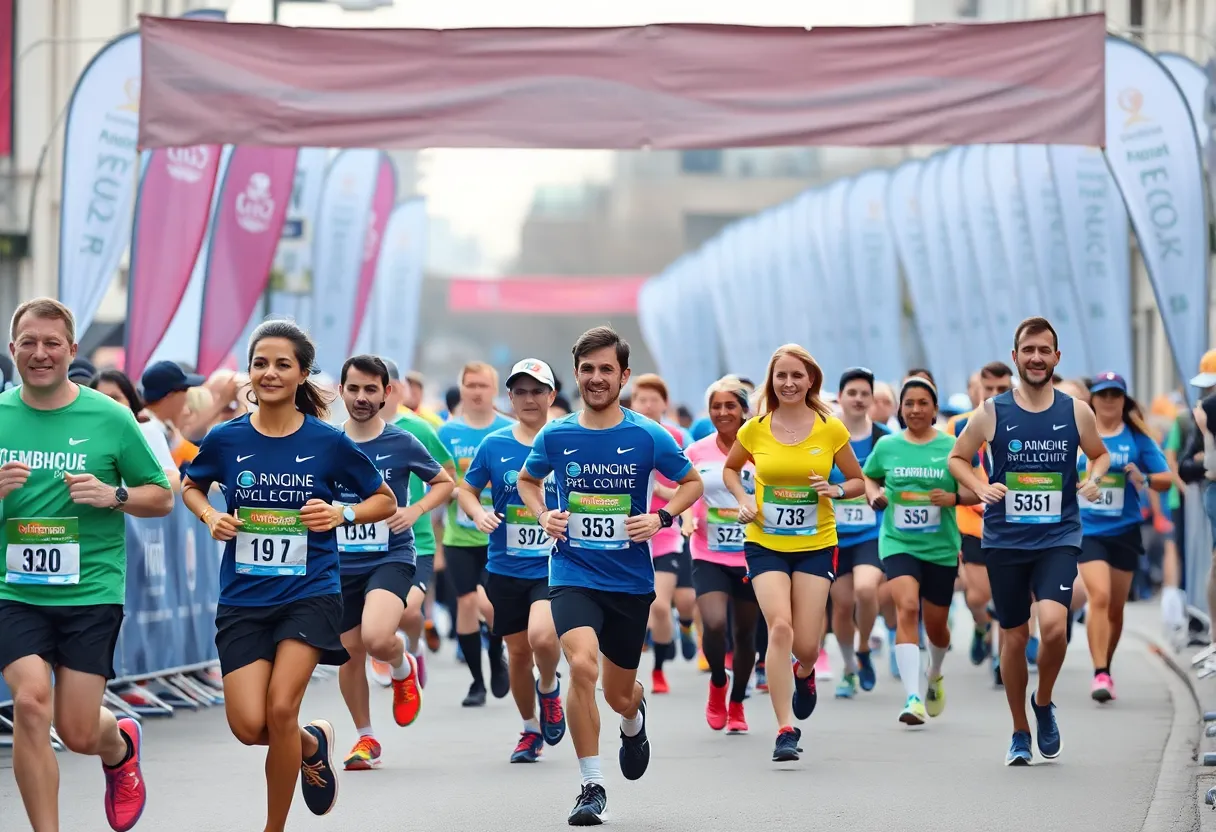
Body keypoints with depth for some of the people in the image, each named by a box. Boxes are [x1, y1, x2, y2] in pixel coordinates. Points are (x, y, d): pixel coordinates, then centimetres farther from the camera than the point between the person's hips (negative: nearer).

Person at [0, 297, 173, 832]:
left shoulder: (109, 417, -3)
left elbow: (161, 497, 4)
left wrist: (113, 495, -15)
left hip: (91, 590, -1)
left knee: (78, 732, 0)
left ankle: (121, 744, 38)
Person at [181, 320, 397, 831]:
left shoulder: (328, 442, -5)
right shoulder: (226, 439, -1)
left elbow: (385, 501, 7)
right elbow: (190, 487, 19)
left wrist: (342, 514, -12)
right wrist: (209, 516, -1)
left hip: (309, 593, -2)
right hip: (243, 598, 2)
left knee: (280, 709, -16)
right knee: (248, 726, -9)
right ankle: (312, 743, 27)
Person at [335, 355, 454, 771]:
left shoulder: (403, 443, -3)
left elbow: (445, 483, 10)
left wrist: (415, 511, -6)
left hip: (391, 557, -3)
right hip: (340, 562, 3)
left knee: (376, 638, -26)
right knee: (350, 651, 7)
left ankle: (404, 668, 10)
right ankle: (365, 738, 26)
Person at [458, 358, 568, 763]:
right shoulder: (494, 445, 2)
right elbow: (466, 490, 13)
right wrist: (478, 513, -7)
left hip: (554, 565, -3)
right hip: (505, 568, 3)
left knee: (542, 635, -25)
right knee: (518, 652, 9)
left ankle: (549, 689, 9)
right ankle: (531, 729, 30)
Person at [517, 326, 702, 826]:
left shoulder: (648, 437, -5)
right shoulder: (555, 436, -1)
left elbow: (692, 482, 9)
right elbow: (527, 480, 18)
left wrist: (661, 518, -8)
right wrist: (542, 515, -1)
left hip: (630, 580, 1)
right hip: (573, 574, -1)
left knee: (618, 693, 11)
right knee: (582, 664, -26)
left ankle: (634, 719, 52)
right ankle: (592, 786, -15)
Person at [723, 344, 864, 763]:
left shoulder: (831, 429, -3)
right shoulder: (755, 430, -1)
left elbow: (858, 482, 8)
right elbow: (730, 469, 18)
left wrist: (836, 490, -13)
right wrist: (744, 500, -1)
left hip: (816, 545, 0)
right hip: (765, 544, 0)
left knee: (805, 645, -2)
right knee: (779, 627, -19)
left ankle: (804, 674, 38)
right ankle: (785, 728, -12)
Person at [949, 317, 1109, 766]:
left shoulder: (1076, 412, 0)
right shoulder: (992, 413, -2)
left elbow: (1100, 454, 17)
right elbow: (957, 458, 9)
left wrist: (1093, 478, -4)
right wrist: (980, 488, -9)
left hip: (1059, 538, -1)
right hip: (1005, 540, 1)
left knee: (1053, 625, -20)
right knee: (1014, 635, 6)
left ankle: (1044, 703, 9)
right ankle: (1020, 733, 23)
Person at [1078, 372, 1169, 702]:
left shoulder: (1137, 438, 1)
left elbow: (1166, 478, -1)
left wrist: (1144, 479, -20)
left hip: (1125, 531, 1)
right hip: (1087, 530, -1)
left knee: (1115, 607, 9)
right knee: (1099, 597, -18)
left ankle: (1106, 669, 28)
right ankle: (1100, 674, -18)